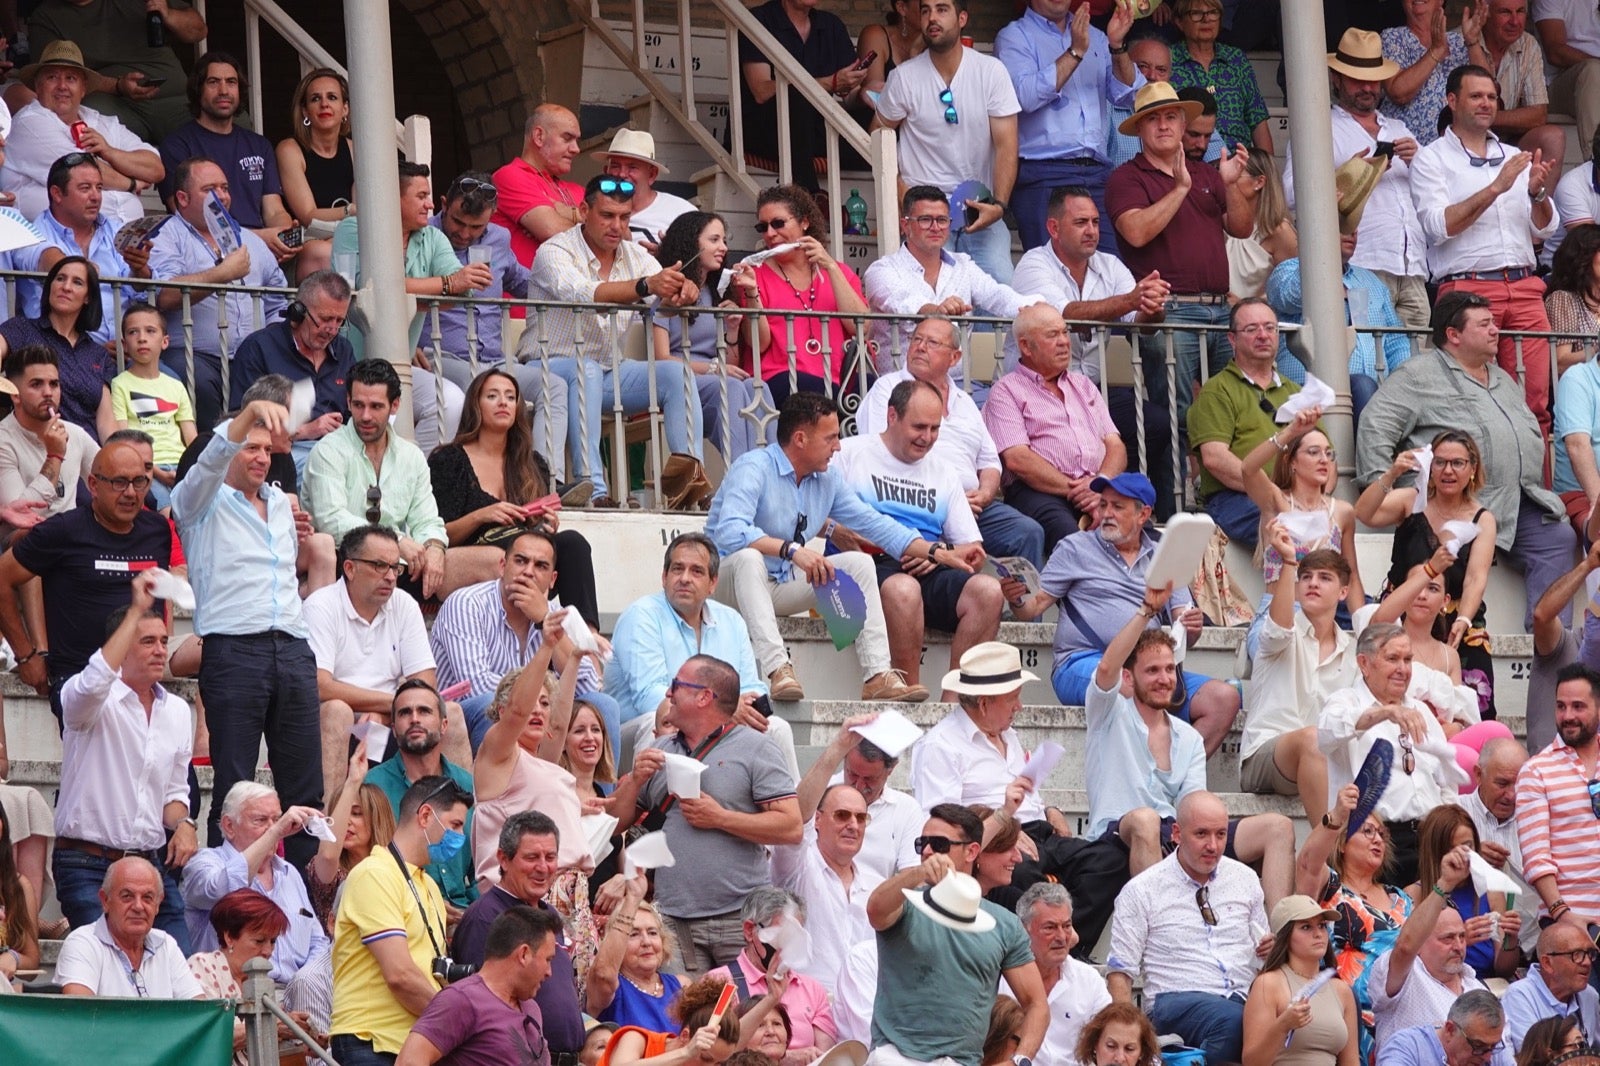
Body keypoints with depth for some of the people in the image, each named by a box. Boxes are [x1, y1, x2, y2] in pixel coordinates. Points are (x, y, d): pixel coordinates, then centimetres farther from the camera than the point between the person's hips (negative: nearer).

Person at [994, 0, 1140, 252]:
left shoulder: (1095, 37, 20)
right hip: (1043, 178, -4)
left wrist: (1117, 47, -5)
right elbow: (1027, 96, -12)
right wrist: (1076, 52, -13)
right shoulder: (1014, 37, 5)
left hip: (1097, 174, 4)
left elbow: (1128, 95, 11)